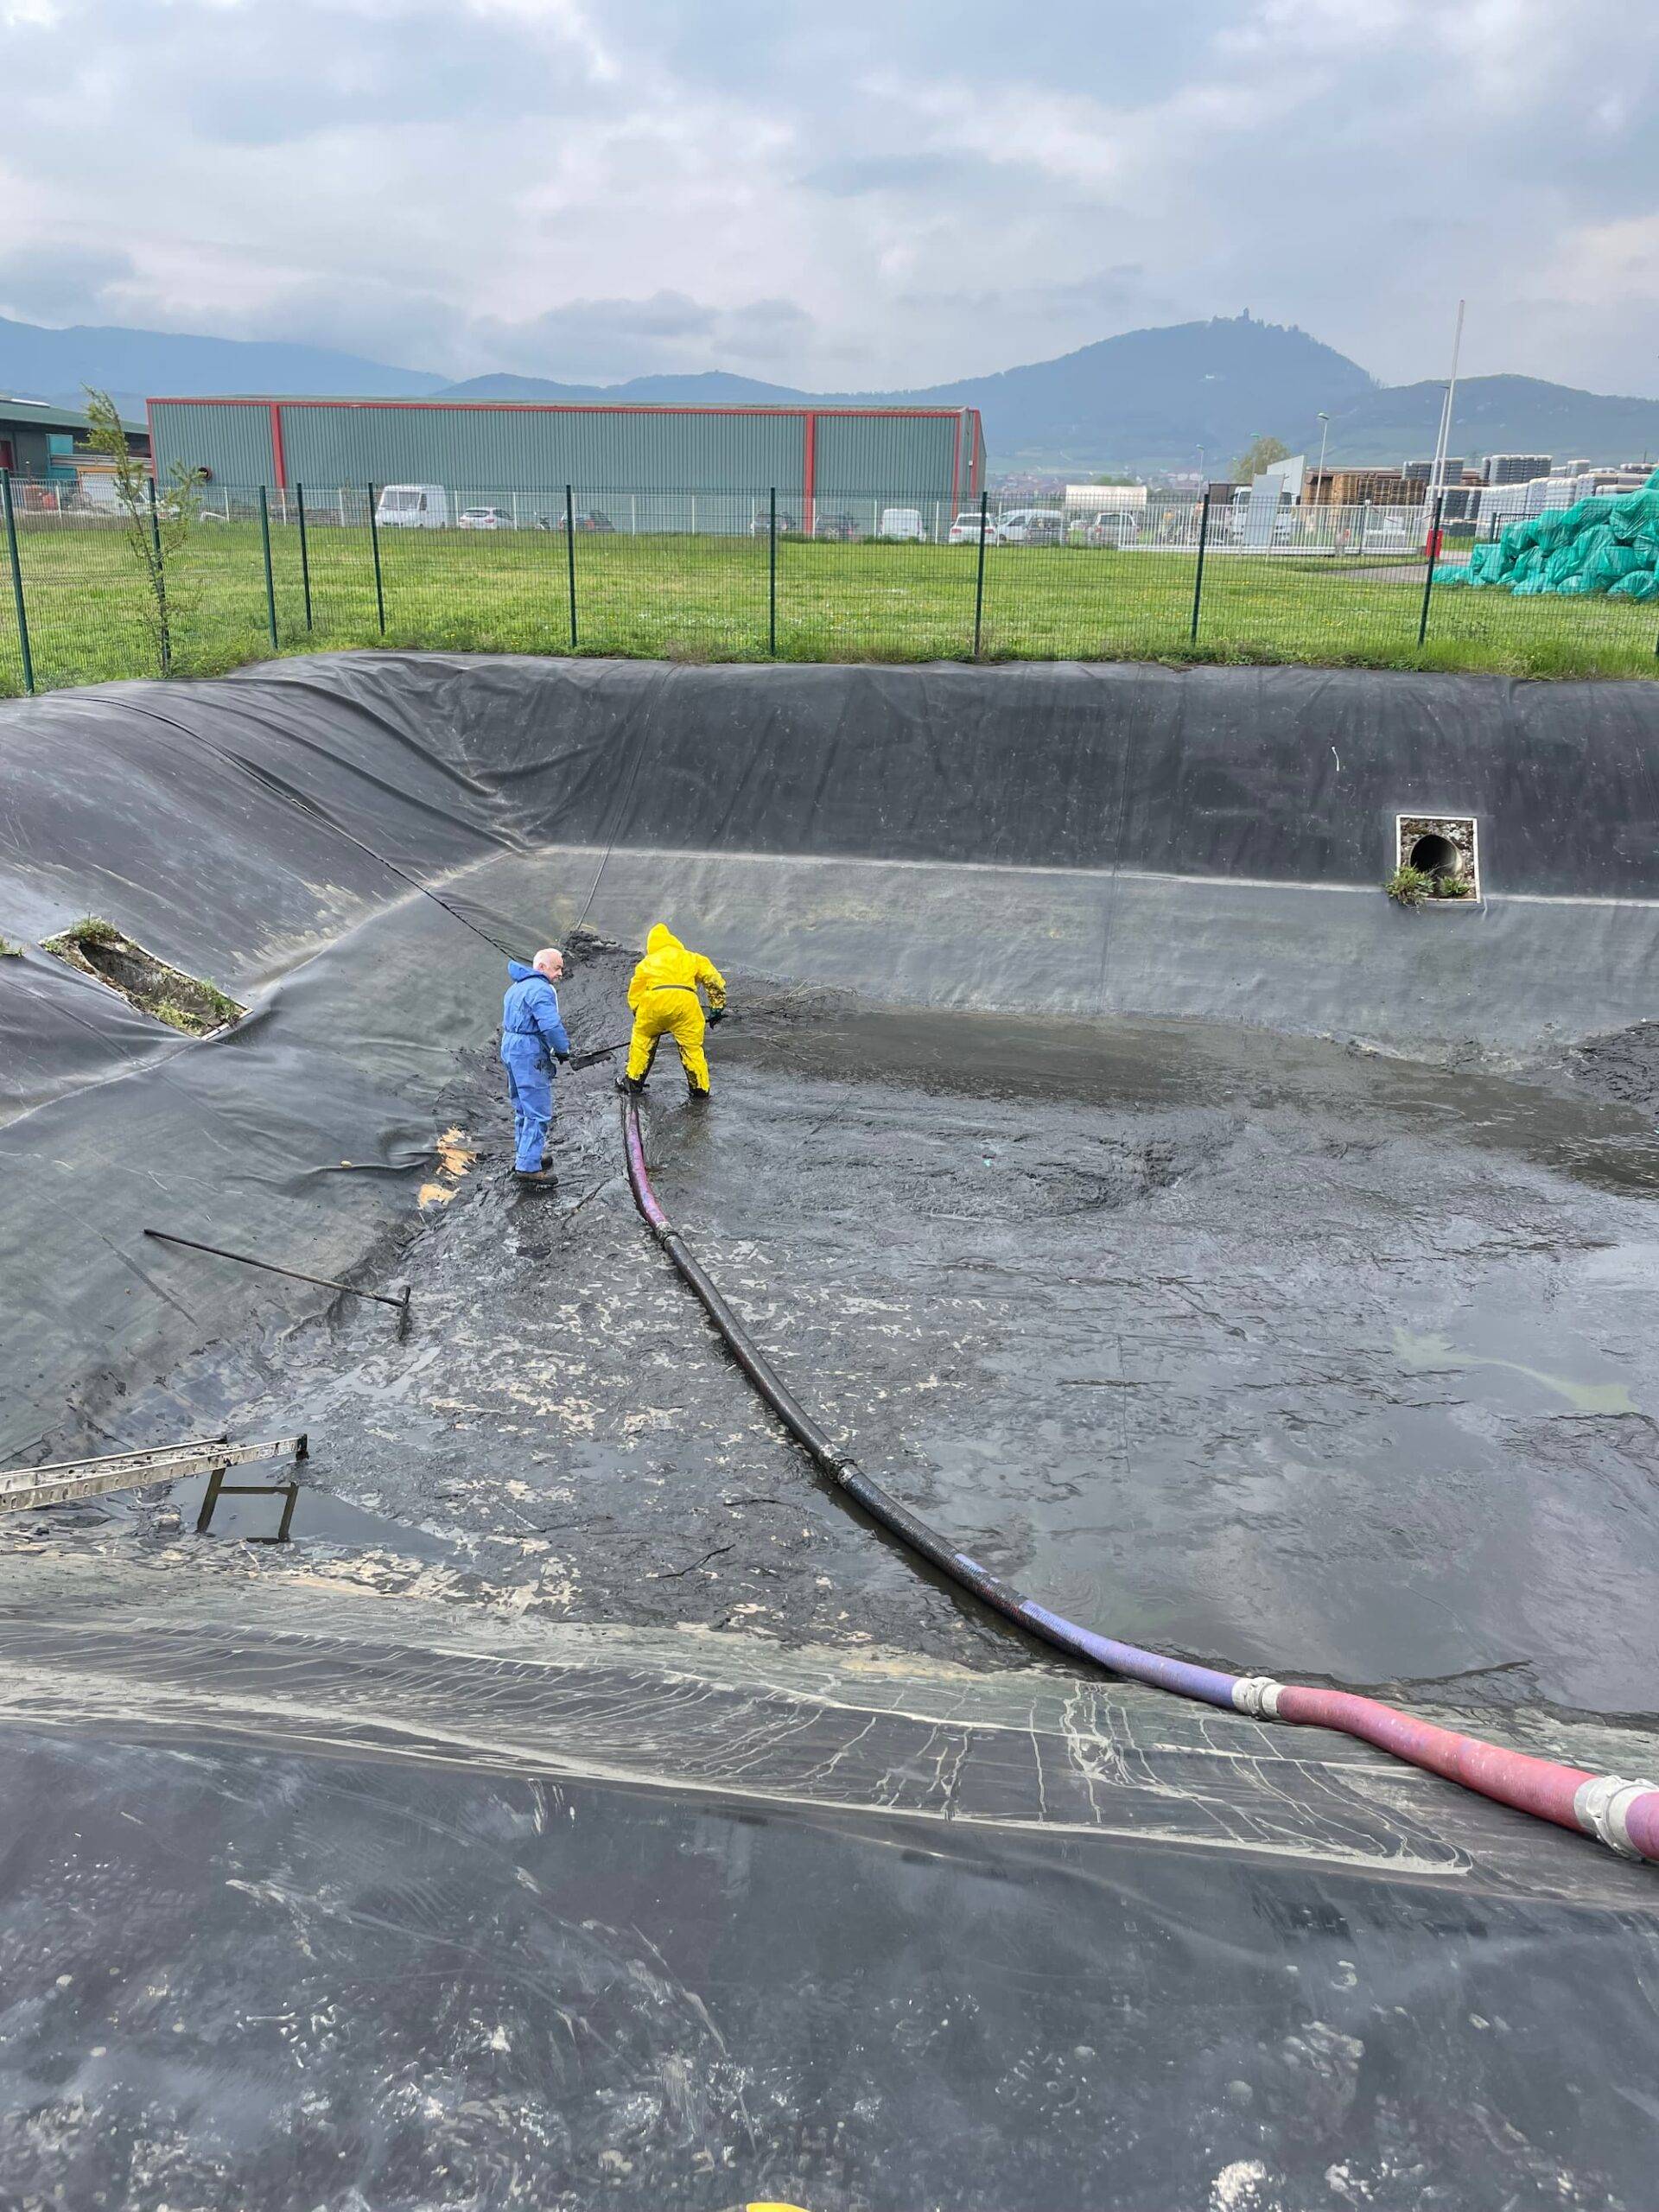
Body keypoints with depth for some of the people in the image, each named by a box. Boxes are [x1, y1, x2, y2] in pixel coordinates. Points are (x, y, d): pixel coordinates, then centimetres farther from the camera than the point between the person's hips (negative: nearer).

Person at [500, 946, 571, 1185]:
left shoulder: (517, 986, 18)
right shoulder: (540, 989, -16)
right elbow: (551, 1025, -26)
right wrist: (563, 1049, -11)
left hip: (510, 1049, 11)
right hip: (530, 1055, -11)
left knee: (524, 1108, 20)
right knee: (538, 1113, -8)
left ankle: (524, 1157, 31)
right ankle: (528, 1167, -9)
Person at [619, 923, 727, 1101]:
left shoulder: (646, 963, 27)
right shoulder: (692, 958, 26)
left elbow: (634, 995, 23)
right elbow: (714, 979, 15)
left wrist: (641, 1017, 29)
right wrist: (717, 1007, 17)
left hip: (653, 1001, 0)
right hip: (686, 1001, 0)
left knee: (642, 1040, 21)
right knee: (692, 1046, 10)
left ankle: (633, 1080, 27)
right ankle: (700, 1088, 13)